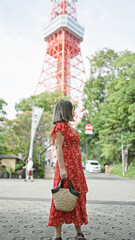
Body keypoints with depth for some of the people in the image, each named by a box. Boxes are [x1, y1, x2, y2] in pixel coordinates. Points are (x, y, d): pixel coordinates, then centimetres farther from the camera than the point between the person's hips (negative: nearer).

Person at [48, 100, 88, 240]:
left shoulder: (69, 127, 19)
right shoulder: (60, 126, -7)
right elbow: (58, 148, -14)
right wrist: (62, 169, -20)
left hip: (76, 167, 9)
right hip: (66, 166, -9)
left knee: (77, 198, 12)